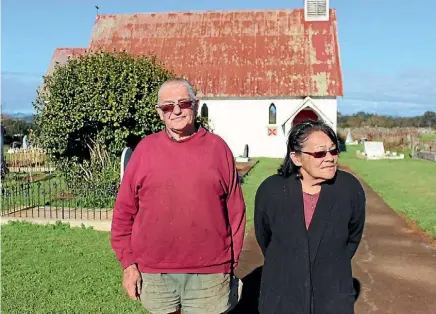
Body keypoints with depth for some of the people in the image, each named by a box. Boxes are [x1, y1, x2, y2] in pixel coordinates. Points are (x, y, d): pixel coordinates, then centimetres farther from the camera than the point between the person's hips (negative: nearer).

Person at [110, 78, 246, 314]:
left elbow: (235, 211, 2)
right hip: (154, 272, 1)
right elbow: (124, 211, 2)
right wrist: (128, 263, 0)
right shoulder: (145, 148, 1)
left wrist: (231, 264, 2)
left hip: (210, 272, 0)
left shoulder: (217, 147, 0)